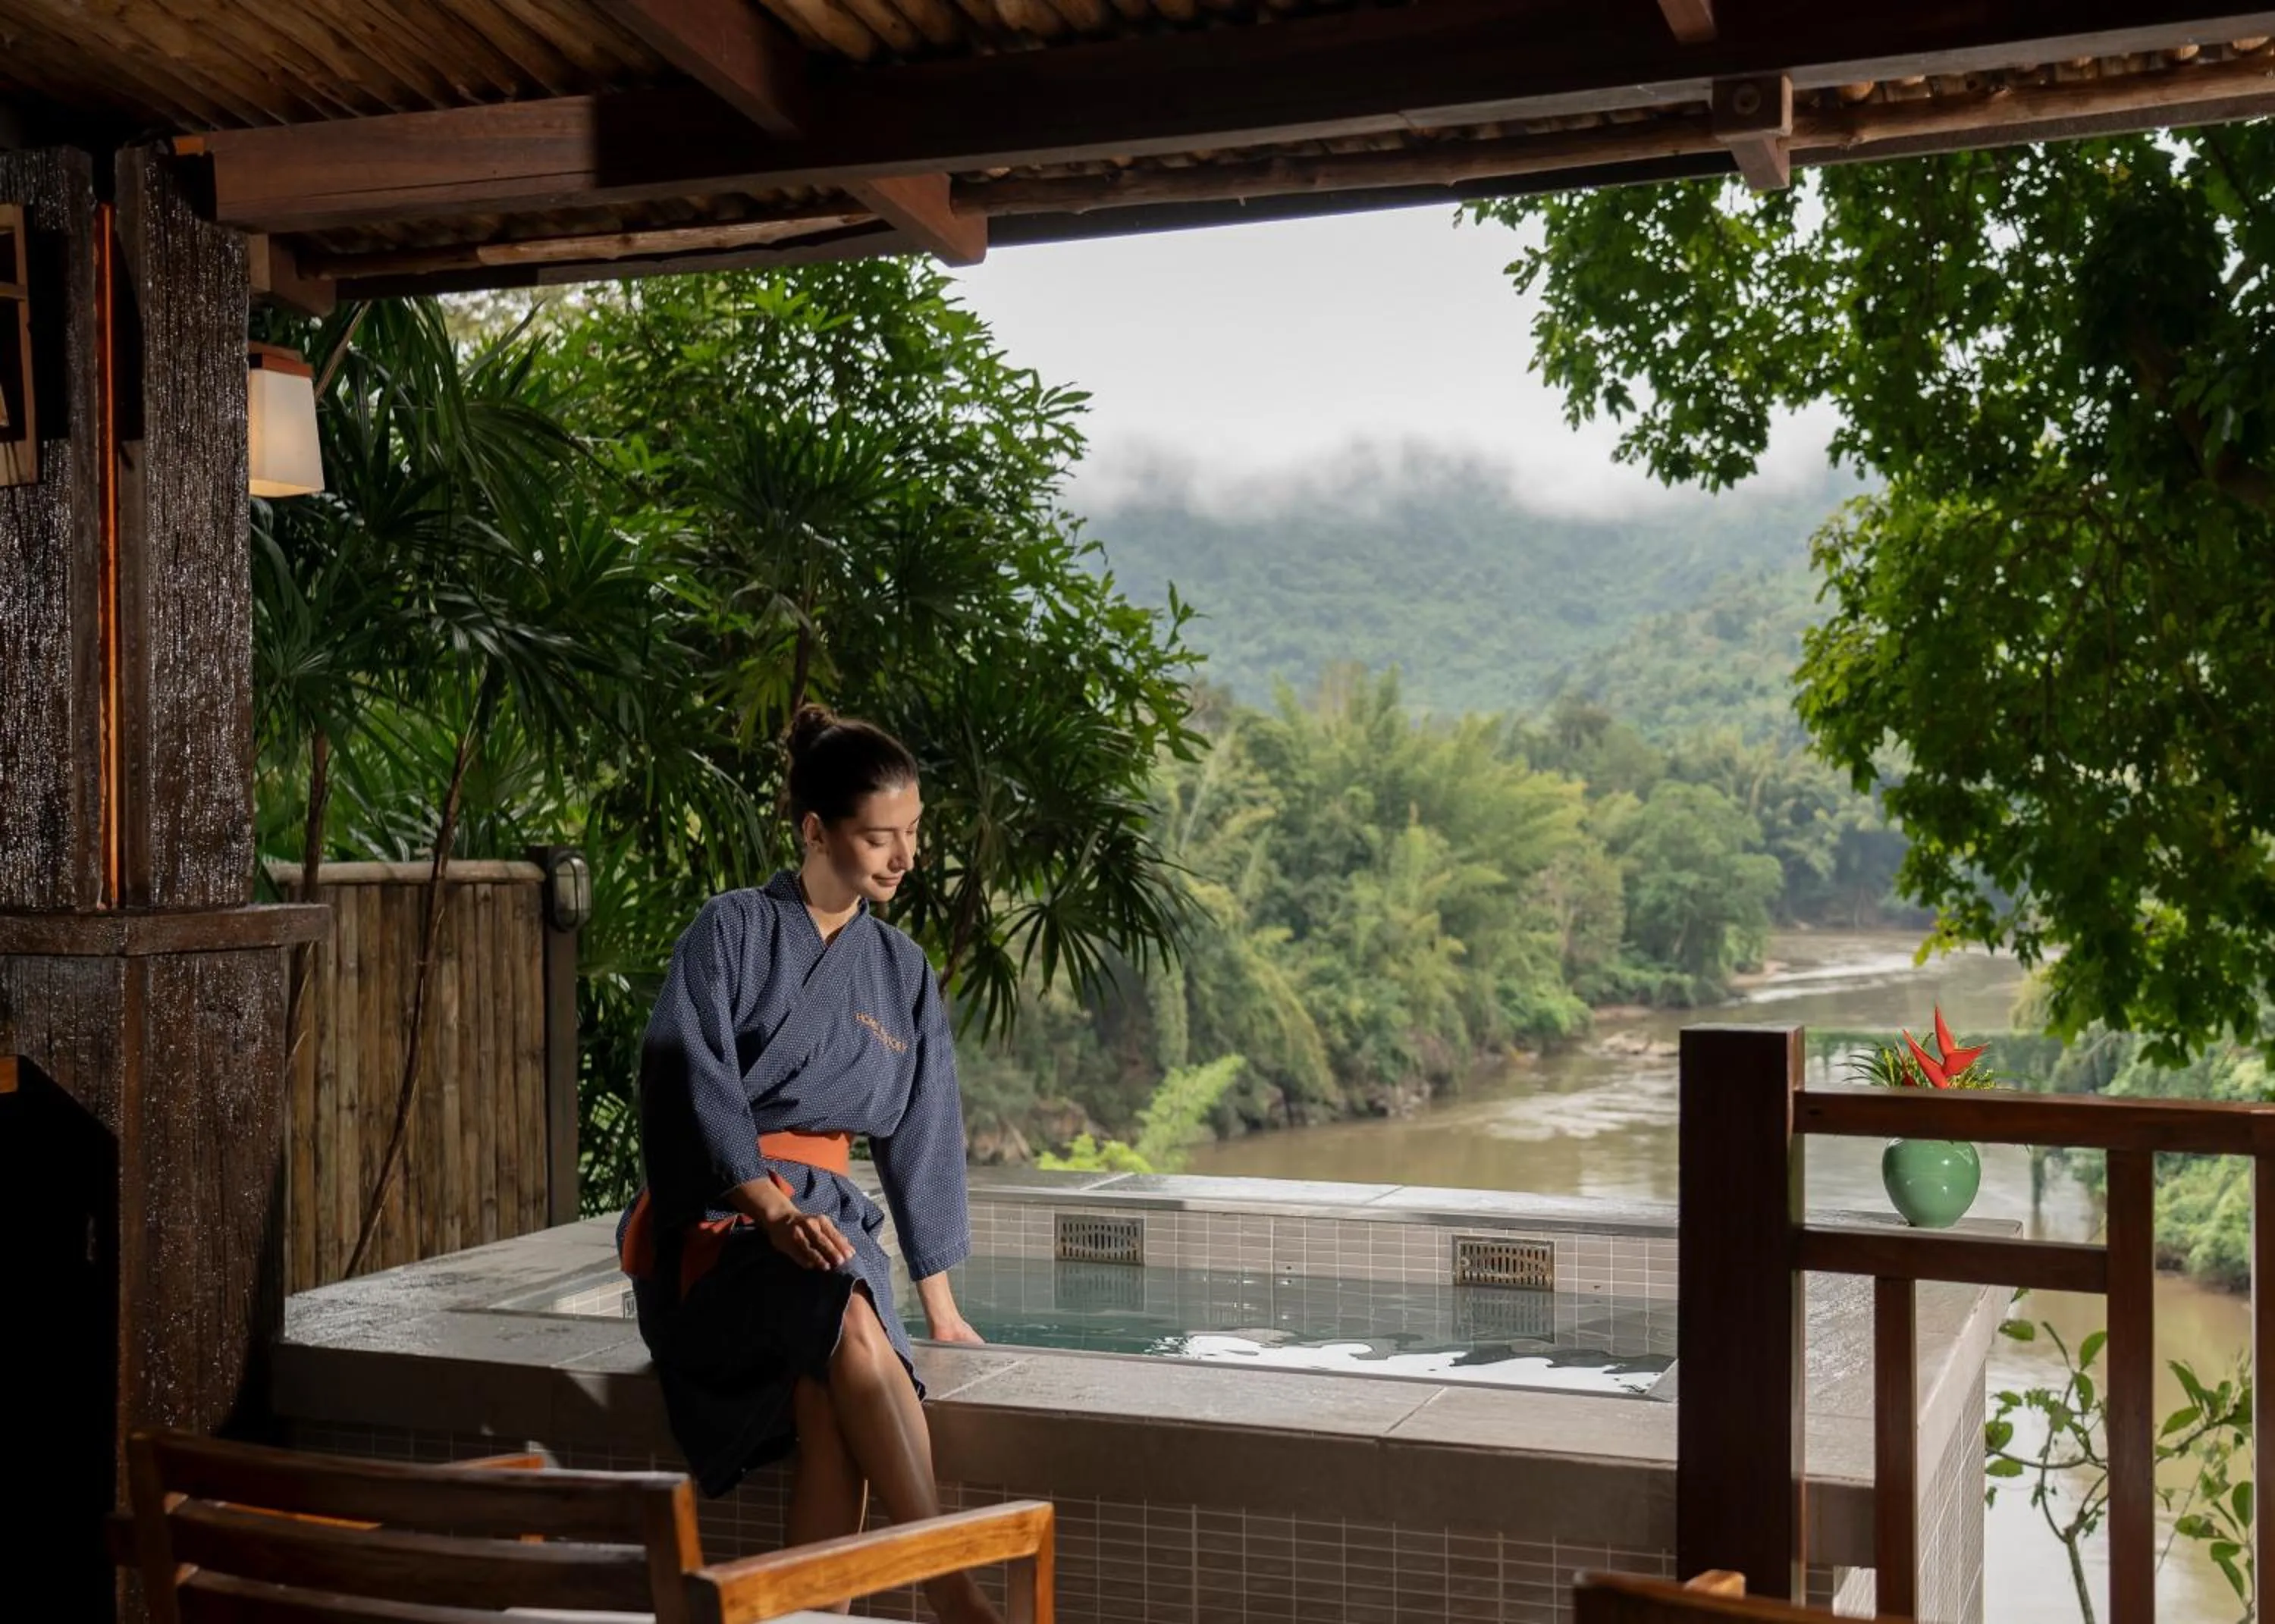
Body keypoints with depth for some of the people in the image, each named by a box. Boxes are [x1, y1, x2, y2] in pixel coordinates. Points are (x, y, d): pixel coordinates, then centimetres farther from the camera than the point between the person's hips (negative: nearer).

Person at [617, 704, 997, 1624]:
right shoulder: (732, 933, 1)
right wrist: (770, 1208, -25)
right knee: (851, 1322, -36)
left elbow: (920, 1138, 16)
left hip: (824, 1211, 4)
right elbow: (689, 1079, -11)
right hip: (712, 1219, -4)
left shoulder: (903, 975, 15)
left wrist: (941, 1307, 16)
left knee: (830, 1391, -33)